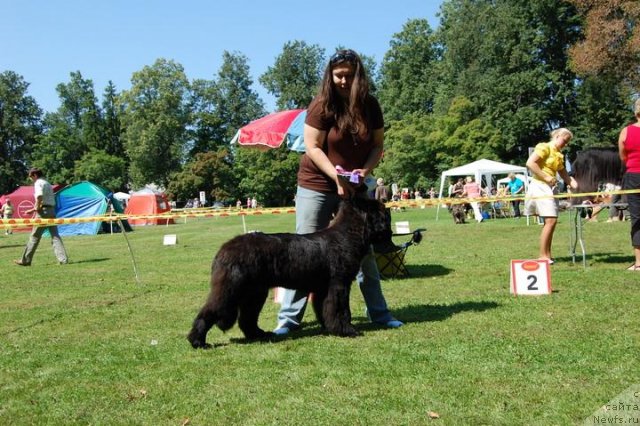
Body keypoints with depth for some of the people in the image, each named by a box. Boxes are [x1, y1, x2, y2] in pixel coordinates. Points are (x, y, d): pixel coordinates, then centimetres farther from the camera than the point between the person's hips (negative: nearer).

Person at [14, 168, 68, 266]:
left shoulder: (38, 183, -6)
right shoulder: (47, 183, 22)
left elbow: (39, 197, -23)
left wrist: (36, 208, -11)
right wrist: (33, 210, 24)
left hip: (44, 211, -8)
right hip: (52, 210, 8)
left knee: (35, 236, 0)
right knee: (55, 235, 3)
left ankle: (26, 260, 9)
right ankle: (63, 259, -5)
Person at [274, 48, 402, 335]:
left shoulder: (370, 106, 0)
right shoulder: (321, 106, -12)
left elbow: (377, 145, 4)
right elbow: (312, 147, -14)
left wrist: (365, 170, -15)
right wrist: (336, 176, -24)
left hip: (355, 188, 4)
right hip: (317, 186, -3)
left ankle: (379, 312, 17)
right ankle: (289, 318, 3)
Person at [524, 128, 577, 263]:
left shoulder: (558, 155, 21)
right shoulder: (544, 147, -6)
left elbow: (563, 173, 22)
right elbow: (530, 163, -19)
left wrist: (572, 182, 1)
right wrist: (546, 177, -18)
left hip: (551, 188, 9)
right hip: (540, 186, -9)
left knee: (550, 222, 7)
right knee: (550, 220, -14)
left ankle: (547, 255, 12)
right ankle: (543, 256, -9)